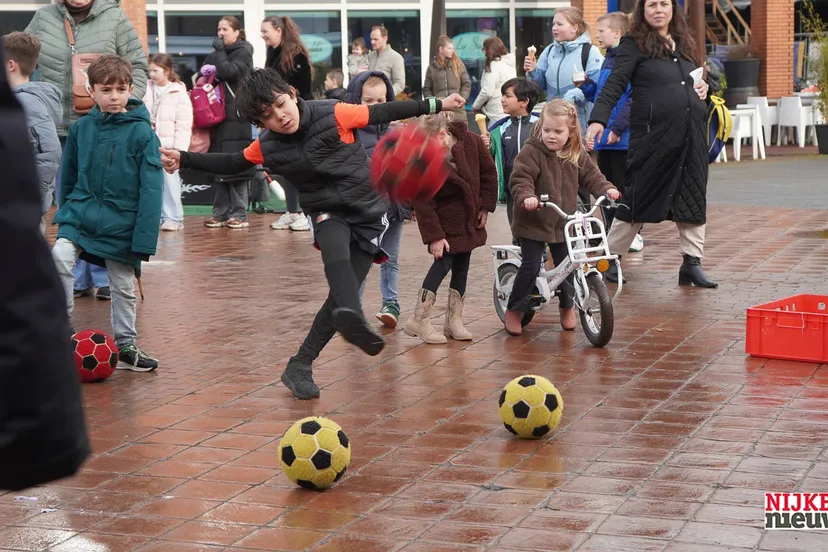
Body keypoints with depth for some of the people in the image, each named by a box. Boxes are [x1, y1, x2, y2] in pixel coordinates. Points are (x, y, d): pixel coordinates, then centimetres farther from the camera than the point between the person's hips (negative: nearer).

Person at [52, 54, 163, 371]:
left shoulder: (141, 132, -11)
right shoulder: (82, 128, -1)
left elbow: (151, 189, -12)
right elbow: (68, 177, 13)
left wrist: (145, 238, -15)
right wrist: (65, 212, 15)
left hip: (121, 224, -2)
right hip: (80, 215, 2)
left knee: (123, 289, 11)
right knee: (59, 256, -24)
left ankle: (125, 346, 28)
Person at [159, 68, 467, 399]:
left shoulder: (335, 115, -13)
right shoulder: (266, 146, -4)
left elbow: (385, 113, -4)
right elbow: (232, 164, 13)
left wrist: (435, 105, -2)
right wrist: (184, 159, 7)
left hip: (367, 213, -1)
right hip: (328, 213, 1)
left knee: (343, 293, -9)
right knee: (335, 249, -35)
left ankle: (300, 366, 1)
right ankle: (353, 319, -62)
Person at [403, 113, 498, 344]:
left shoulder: (471, 142, -13)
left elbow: (488, 172, 1)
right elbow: (423, 203, -18)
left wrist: (486, 206, 0)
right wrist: (434, 236, -21)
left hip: (470, 219, 4)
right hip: (446, 220, -4)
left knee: (461, 267, 8)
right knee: (443, 263, -10)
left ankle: (453, 320, 17)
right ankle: (419, 320, -4)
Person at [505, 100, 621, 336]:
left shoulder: (578, 155, 2)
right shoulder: (531, 153, -15)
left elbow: (591, 176, 8)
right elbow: (519, 179, -22)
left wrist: (606, 189, -10)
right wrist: (526, 197, -41)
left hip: (563, 223, 5)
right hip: (533, 222, -4)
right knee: (530, 266, -7)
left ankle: (567, 305, 34)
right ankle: (514, 309, 10)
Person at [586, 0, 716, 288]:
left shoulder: (684, 44, 18)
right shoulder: (634, 45, -1)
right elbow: (615, 84, -10)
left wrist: (704, 87, 8)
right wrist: (598, 119, -23)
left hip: (692, 135, 6)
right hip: (652, 134, -6)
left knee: (692, 197, 5)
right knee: (638, 197, 0)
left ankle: (692, 262, 11)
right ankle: (610, 259, 13)